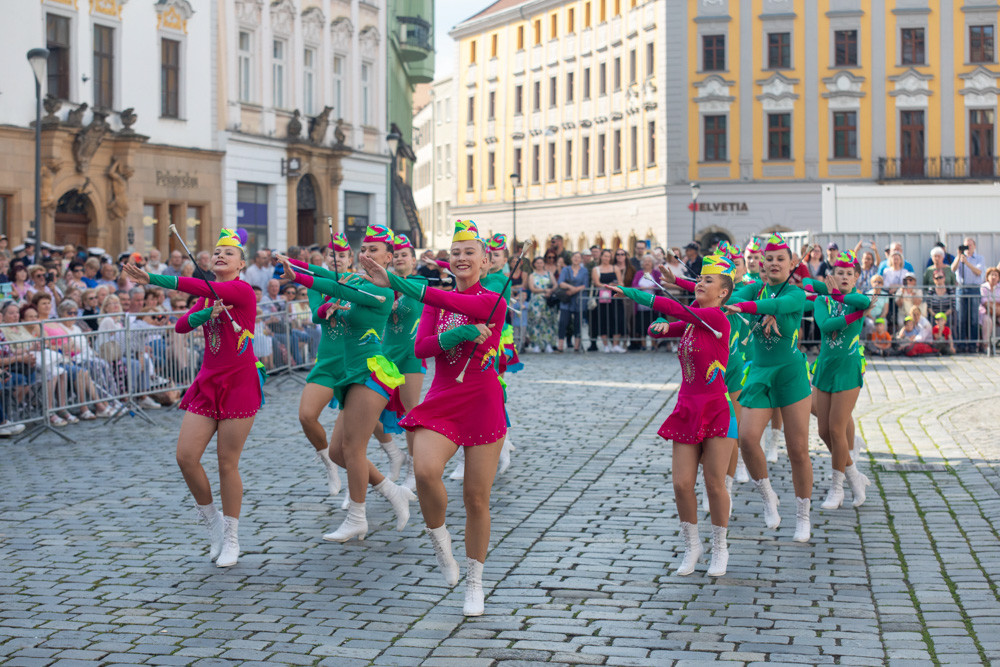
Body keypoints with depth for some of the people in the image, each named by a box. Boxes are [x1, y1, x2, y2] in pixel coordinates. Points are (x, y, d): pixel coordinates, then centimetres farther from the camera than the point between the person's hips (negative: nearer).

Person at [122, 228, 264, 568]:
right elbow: (181, 325, -1)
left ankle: (231, 540, 14)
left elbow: (201, 287, -26)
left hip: (239, 384, -7)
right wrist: (207, 314, -20)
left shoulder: (242, 291, -10)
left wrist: (152, 279, -32)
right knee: (186, 457, -2)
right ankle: (214, 523, 19)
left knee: (227, 464, -1)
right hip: (208, 383, 7)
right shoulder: (208, 296, 13)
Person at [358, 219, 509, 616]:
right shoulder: (435, 302, 9)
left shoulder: (493, 302, -5)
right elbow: (420, 348, -5)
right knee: (425, 469, -27)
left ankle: (474, 584, 20)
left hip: (482, 405, -2)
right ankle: (440, 540, 0)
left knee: (476, 498, 2)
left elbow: (458, 304, -24)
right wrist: (457, 335, -24)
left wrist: (397, 283, -29)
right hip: (442, 404, 2)